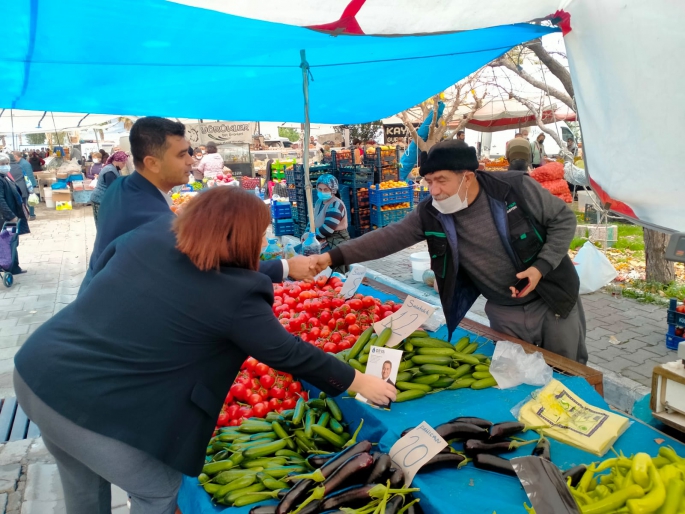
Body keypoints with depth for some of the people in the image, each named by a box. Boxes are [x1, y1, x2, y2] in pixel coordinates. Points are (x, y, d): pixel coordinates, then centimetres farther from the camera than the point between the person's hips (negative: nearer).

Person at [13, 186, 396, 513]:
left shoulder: (152, 234, -2)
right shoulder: (233, 296, -18)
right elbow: (289, 354, -8)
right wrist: (360, 382, 4)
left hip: (37, 371, 8)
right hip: (90, 404, -7)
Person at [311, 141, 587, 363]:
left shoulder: (516, 187, -22)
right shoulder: (430, 214, -14)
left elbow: (563, 219, -10)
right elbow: (387, 238, -18)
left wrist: (542, 266, -22)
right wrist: (333, 256, -28)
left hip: (552, 299, -1)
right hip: (504, 312, 2)